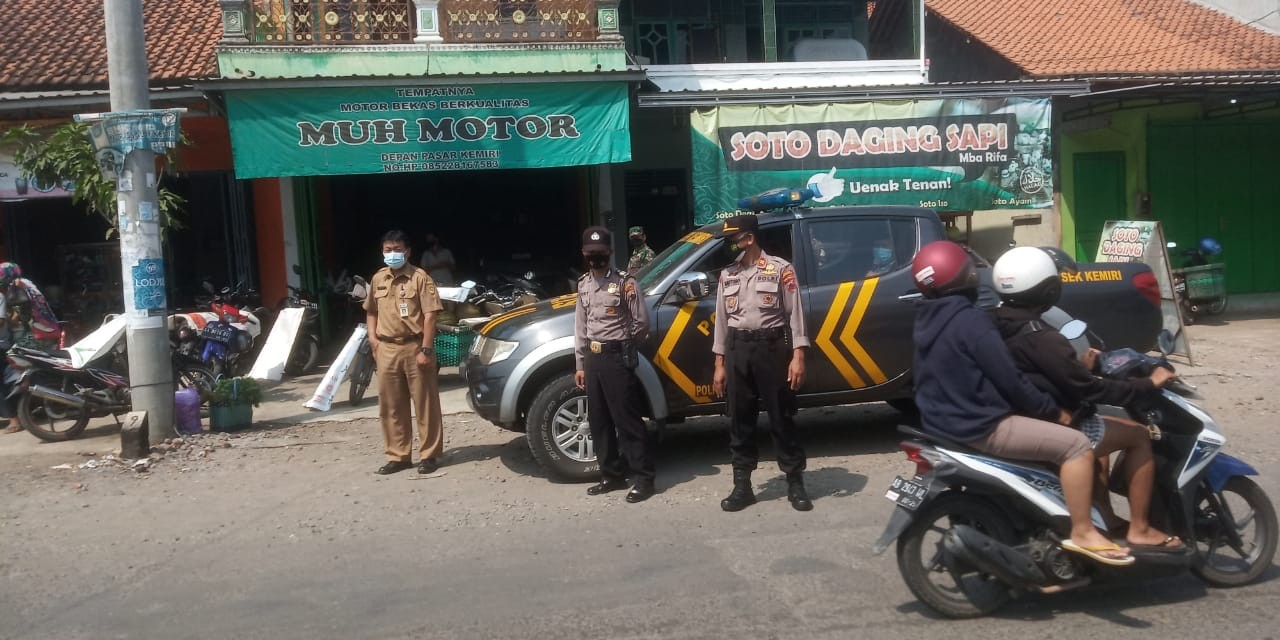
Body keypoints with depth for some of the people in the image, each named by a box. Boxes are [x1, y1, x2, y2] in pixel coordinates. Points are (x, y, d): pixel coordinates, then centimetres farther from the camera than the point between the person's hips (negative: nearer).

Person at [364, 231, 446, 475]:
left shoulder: (420, 277, -6)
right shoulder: (377, 279, 11)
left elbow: (429, 315, -10)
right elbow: (371, 311, 23)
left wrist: (426, 349, -16)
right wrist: (372, 337, 7)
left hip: (414, 347, -5)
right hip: (387, 350, 5)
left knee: (425, 404, 1)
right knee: (390, 407, 9)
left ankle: (429, 455, 10)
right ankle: (397, 456, 19)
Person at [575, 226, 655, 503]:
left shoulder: (624, 282, -8)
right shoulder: (583, 284, 11)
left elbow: (641, 322, -5)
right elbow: (580, 327, 14)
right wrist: (580, 364, 12)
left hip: (616, 356, -7)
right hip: (592, 357, 7)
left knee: (627, 419, -5)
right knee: (599, 421, 11)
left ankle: (643, 478, 2)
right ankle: (612, 475, 22)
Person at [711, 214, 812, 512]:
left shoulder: (780, 269, -1)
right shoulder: (727, 275, 13)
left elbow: (795, 314, -3)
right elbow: (722, 320, 14)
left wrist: (798, 357, -11)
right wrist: (719, 365, 10)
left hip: (772, 347, -4)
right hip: (738, 350, 4)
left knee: (782, 418, 2)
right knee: (740, 420, 6)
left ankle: (796, 484, 12)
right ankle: (742, 486, 14)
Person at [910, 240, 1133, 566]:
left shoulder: (926, 321, 8)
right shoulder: (969, 320, -19)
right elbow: (1009, 380, -19)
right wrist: (1054, 411, -5)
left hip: (943, 422, 10)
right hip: (980, 427, -10)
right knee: (1076, 444, -11)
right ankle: (1082, 532, -7)